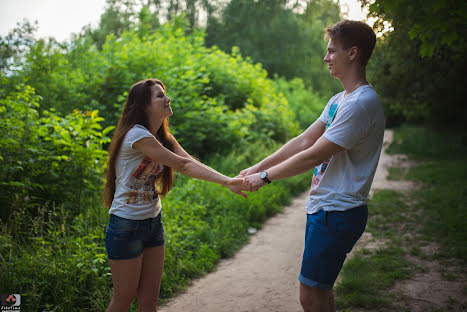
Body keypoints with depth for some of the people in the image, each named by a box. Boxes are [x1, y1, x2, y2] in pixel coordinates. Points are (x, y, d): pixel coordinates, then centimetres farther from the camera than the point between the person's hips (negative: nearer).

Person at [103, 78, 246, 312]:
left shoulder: (164, 137, 7)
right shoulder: (136, 135, -20)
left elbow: (191, 162, -8)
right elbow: (183, 165, -23)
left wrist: (228, 181, -23)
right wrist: (226, 182, -25)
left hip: (153, 222, 8)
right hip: (126, 226, -7)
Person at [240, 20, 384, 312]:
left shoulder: (361, 103, -20)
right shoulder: (339, 100, 14)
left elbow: (313, 156, -21)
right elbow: (304, 141, 11)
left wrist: (265, 177, -10)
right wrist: (256, 168, 6)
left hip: (338, 212, -10)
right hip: (324, 209, 10)